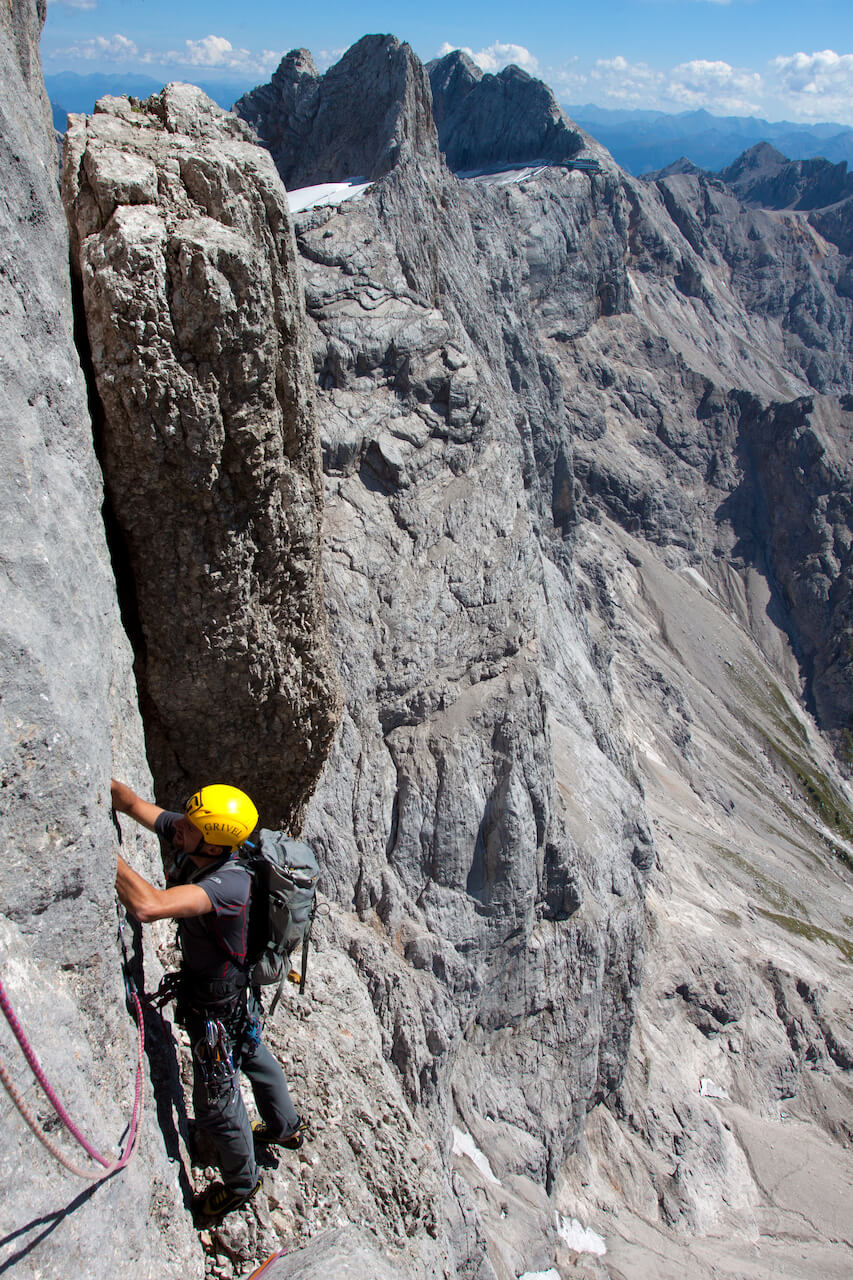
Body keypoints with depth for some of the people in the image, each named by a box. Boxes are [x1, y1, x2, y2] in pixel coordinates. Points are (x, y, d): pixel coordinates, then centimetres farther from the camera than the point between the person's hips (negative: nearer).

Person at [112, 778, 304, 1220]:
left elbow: (148, 906, -57)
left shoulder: (229, 883, -43)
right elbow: (133, 804, -11)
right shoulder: (178, 834, -20)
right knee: (252, 1055, 31)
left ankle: (240, 1182, 43)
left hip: (218, 1003, -8)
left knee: (215, 1102, 15)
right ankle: (286, 1127, 59)